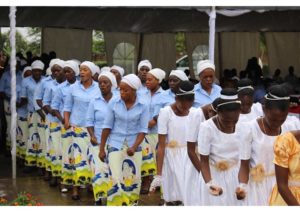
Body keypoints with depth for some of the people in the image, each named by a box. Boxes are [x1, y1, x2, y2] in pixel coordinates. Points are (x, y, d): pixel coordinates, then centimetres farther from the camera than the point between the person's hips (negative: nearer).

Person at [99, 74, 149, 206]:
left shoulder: (143, 107, -7)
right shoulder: (113, 104, -6)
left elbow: (143, 130, -6)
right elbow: (107, 127, -1)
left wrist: (134, 147, -19)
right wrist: (102, 149, 1)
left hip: (134, 147, 1)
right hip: (115, 145, -1)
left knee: (133, 180, 9)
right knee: (116, 179, -5)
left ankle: (131, 205, 26)